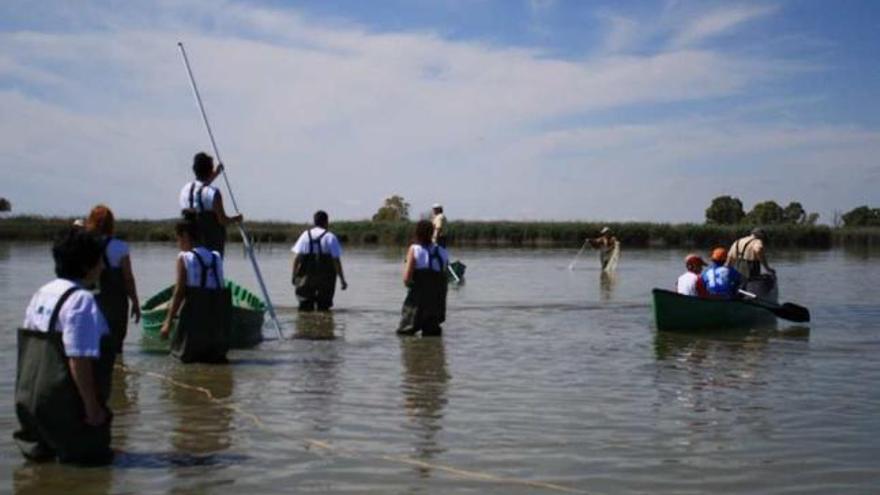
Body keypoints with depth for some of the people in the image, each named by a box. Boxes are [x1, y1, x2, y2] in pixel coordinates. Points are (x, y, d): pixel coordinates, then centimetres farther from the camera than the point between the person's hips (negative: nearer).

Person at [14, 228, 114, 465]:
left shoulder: (42, 293, 9)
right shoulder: (81, 300, -19)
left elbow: (36, 354, 14)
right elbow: (79, 360, -25)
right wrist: (93, 407, -17)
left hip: (29, 399, 8)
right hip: (64, 407, -8)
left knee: (41, 454, 26)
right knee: (92, 455, 9)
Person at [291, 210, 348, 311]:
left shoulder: (305, 235, 6)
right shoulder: (330, 237, -2)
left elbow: (296, 257, -2)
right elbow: (336, 260, -8)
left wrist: (294, 275, 0)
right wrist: (342, 280, -5)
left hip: (306, 276, 2)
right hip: (325, 278, -2)